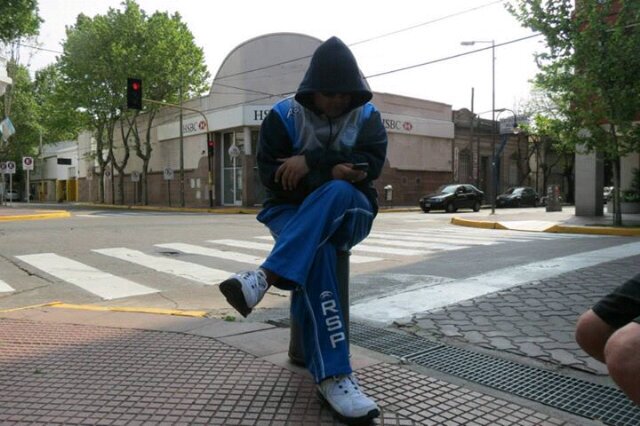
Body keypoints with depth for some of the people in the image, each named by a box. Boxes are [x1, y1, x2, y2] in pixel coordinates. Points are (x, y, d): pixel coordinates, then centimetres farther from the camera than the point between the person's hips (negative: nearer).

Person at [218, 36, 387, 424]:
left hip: (350, 213, 2)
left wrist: (312, 161, -23)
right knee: (316, 253, -37)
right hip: (294, 211, -1)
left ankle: (267, 276, -43)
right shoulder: (283, 116, -1)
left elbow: (372, 164, -12)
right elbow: (271, 176, -10)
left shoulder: (368, 116, 5)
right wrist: (331, 171, -20)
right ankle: (333, 376, -41)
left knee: (338, 192, -37)